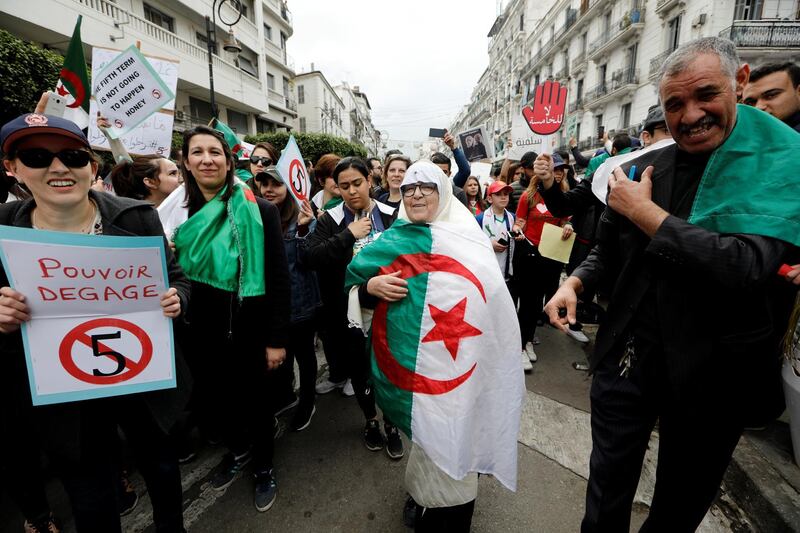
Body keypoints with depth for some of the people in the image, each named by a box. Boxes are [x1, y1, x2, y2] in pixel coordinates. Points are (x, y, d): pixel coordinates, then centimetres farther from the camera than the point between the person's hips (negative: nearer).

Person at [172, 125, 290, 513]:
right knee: (209, 401, 20)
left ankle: (264, 467, 42)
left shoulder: (259, 211, -12)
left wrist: (277, 339, -13)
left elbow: (278, 279, -12)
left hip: (248, 330, -4)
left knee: (254, 402, 13)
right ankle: (237, 449, 51)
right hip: (201, 332, 4)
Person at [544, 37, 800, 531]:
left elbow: (746, 264, -26)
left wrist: (644, 211, -19)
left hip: (713, 371, -2)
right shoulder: (643, 167, 0)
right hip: (628, 356, 2)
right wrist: (575, 282, -9)